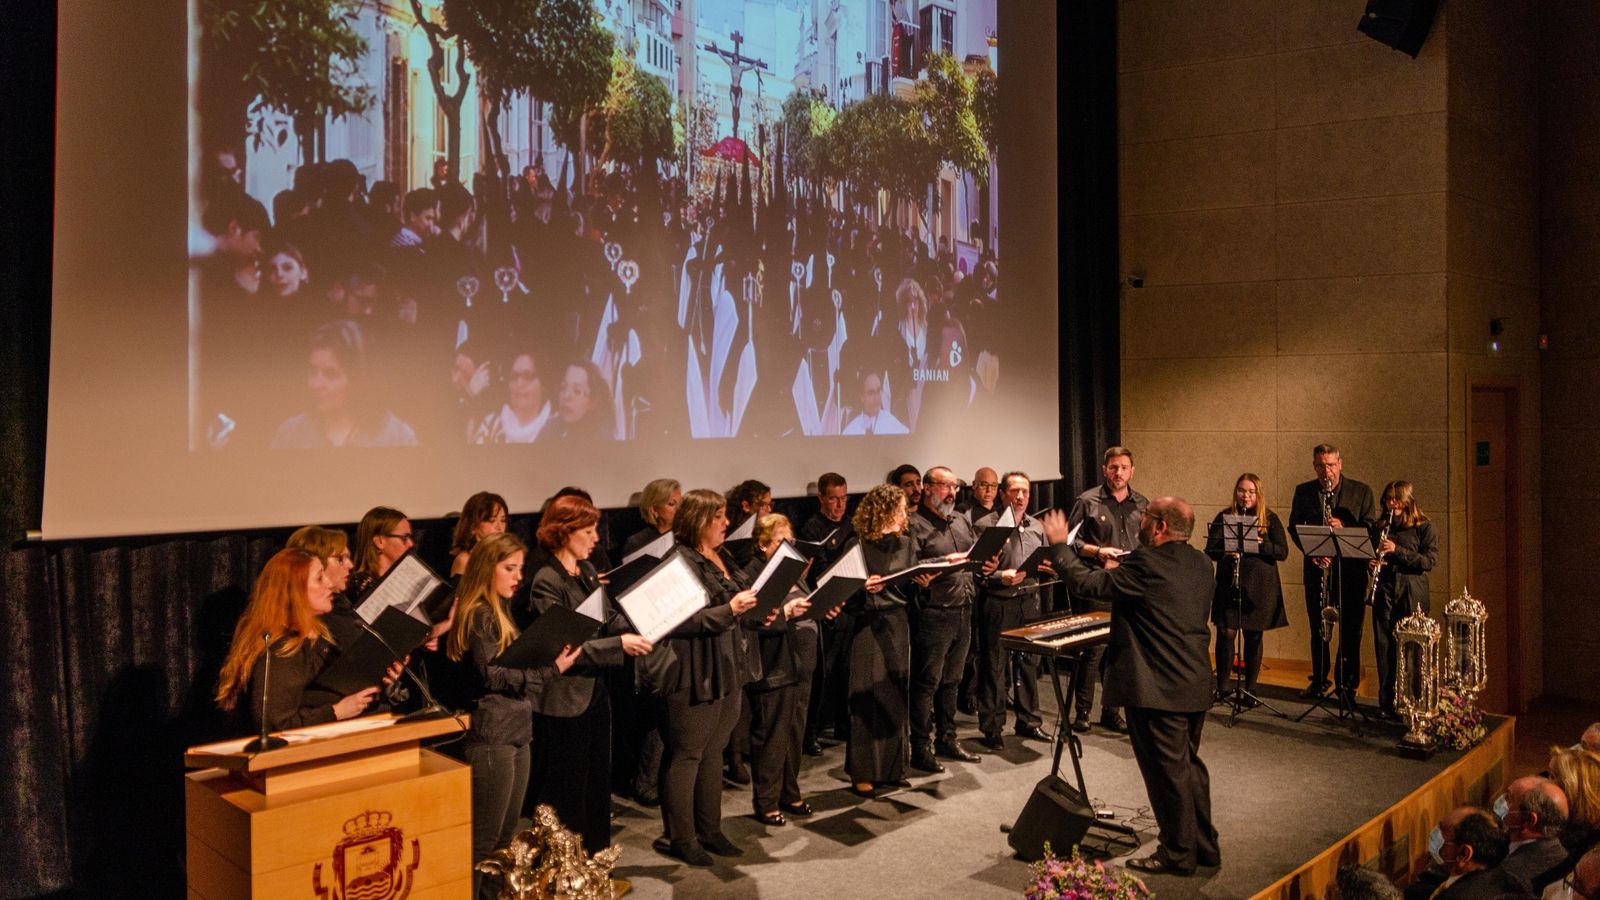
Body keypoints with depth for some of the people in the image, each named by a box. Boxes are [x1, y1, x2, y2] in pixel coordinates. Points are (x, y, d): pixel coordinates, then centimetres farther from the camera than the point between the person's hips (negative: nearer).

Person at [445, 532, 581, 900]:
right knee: (483, 839, -4)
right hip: (491, 737, -10)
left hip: (514, 733, 10)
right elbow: (491, 676, -19)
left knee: (505, 834, 15)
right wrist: (550, 672, -19)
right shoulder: (479, 615, -12)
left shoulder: (498, 612, 17)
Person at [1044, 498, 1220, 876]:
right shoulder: (1201, 564, 5)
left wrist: (1060, 545, -3)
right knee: (1188, 765, 21)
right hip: (1195, 685, 9)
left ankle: (1178, 854, 16)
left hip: (1158, 689, -9)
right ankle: (1204, 846, 31)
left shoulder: (1145, 565, -21)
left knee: (1167, 772, 4)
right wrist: (1121, 571, 17)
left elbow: (1084, 582, -17)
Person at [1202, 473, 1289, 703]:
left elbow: (1283, 552, -3)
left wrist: (1261, 544, -20)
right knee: (1226, 633, -5)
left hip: (1260, 587, 0)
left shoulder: (1270, 519, 4)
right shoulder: (1224, 517, 5)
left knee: (1253, 637, 4)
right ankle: (1222, 687, 8)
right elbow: (1210, 549, 2)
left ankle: (1250, 689, 17)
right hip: (1228, 584, 0)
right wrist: (1226, 552, -19)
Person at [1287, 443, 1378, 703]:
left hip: (1351, 568, -2)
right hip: (1316, 567, 2)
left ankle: (1347, 685, 11)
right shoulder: (1303, 491, 6)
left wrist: (1344, 526, -21)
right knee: (1318, 628, 11)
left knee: (1350, 630, 1)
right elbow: (1294, 528, 6)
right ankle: (1319, 680, 24)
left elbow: (1371, 528, -3)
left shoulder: (1361, 492, 1)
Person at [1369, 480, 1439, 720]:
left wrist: (1397, 551, -17)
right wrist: (1372, 563, -3)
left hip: (1411, 595, -4)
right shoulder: (1380, 528, 12)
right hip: (1384, 592, 4)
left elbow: (1430, 561, -9)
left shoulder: (1424, 528, 0)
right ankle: (1386, 702, 13)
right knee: (1384, 647, 4)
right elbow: (1369, 556, 20)